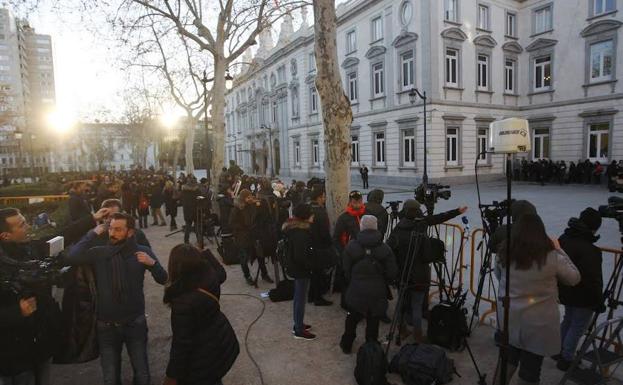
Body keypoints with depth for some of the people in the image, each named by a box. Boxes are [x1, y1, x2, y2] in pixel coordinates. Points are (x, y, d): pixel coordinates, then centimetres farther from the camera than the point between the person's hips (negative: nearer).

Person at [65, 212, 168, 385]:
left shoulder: (142, 252, -6)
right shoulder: (99, 253, -5)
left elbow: (163, 280, -6)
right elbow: (71, 258, -22)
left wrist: (152, 263, -25)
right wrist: (92, 234, -16)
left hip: (135, 323, -1)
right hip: (106, 325, 1)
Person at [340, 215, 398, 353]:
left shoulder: (351, 246, -9)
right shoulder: (385, 249, -9)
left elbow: (346, 270, -4)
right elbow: (392, 273, -5)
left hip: (355, 291, 1)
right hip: (377, 293, -1)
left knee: (352, 318, 20)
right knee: (373, 322, 13)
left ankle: (346, 345, 35)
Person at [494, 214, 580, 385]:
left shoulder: (505, 253, -9)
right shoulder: (551, 257, -18)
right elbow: (575, 278, -1)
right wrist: (559, 250, 6)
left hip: (509, 318, 3)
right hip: (539, 323, -3)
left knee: (509, 360, 23)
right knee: (530, 371, 13)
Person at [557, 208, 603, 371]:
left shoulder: (564, 239, -2)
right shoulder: (589, 250, -28)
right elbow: (593, 280, -24)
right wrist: (599, 301, -10)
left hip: (566, 292, 8)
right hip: (583, 297, -8)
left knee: (568, 320, 25)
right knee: (578, 327, 8)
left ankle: (559, 351, 36)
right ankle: (566, 359, 18)